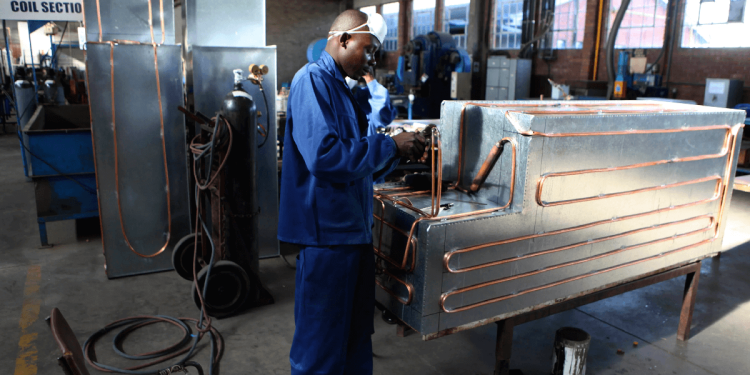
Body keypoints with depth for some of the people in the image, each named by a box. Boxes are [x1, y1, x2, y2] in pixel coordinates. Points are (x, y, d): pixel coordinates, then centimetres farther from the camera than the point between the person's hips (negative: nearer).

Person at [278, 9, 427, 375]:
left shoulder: (339, 87, 15)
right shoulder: (312, 80, -14)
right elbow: (324, 156, -28)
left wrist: (398, 151, 6)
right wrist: (390, 146, -18)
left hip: (353, 227, 10)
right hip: (327, 231, -10)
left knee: (356, 330, 21)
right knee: (322, 336, 5)